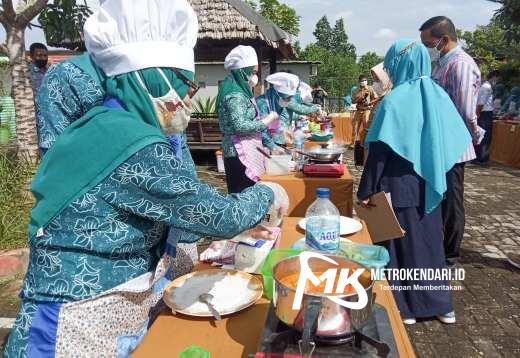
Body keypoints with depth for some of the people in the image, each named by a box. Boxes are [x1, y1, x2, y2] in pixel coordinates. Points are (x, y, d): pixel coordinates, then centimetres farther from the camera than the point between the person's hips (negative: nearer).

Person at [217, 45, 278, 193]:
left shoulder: (241, 92, 16)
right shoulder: (235, 95, -14)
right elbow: (239, 126, -23)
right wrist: (266, 121, -13)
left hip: (246, 152, 10)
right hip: (240, 154, -10)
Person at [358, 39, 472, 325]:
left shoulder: (395, 100, -16)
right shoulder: (438, 95, 1)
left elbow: (379, 151, -16)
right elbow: (457, 140, 7)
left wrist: (366, 191, -11)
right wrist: (434, 172, 18)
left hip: (400, 186, -6)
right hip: (430, 186, 6)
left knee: (401, 243, 8)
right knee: (430, 241, 18)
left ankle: (405, 307, 20)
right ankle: (441, 304, 29)